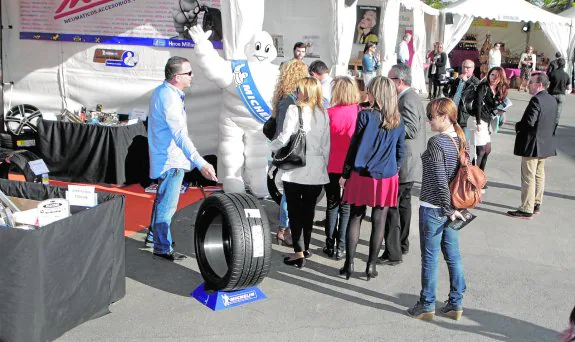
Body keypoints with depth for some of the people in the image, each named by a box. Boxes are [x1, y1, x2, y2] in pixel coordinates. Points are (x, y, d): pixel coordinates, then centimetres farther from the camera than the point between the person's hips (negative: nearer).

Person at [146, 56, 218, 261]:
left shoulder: (162, 91, 8)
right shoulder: (170, 99, -25)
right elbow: (180, 135, -35)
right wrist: (200, 163, -42)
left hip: (165, 157, 11)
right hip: (171, 160, -11)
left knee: (163, 199, 24)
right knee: (168, 204, -2)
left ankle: (154, 234, 40)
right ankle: (162, 247, 8)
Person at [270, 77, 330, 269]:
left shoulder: (294, 110, -10)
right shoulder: (323, 114, 3)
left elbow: (284, 138, -13)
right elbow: (326, 145, 5)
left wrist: (271, 146, 6)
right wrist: (324, 165, 15)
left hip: (295, 169, -4)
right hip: (316, 171, 4)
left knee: (295, 210, 3)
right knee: (309, 209, 16)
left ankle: (299, 253, 1)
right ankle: (306, 247, 28)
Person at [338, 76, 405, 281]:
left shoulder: (365, 116, -9)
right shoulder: (398, 121, 1)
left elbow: (354, 146, -6)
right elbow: (400, 151, 8)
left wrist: (345, 174, 2)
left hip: (361, 175, -2)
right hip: (387, 177, 2)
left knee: (355, 218, 8)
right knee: (379, 221, 8)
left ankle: (349, 264, 11)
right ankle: (371, 266, 14)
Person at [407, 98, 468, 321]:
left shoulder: (435, 143, -19)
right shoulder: (461, 140, 5)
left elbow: (439, 179, -22)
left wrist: (448, 208, -14)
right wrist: (453, 208, 14)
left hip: (433, 208, -8)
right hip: (452, 207, 8)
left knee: (430, 257, 4)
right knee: (453, 256, 14)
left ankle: (427, 306, 16)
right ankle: (456, 304, 23)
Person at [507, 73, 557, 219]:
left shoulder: (536, 100, -21)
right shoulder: (552, 100, 8)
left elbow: (529, 122, -27)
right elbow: (552, 122, 14)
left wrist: (517, 126, -9)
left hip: (532, 145, -9)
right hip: (546, 145, 9)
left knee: (528, 178, -3)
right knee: (539, 175, 17)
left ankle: (526, 210, 1)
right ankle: (536, 205, 27)